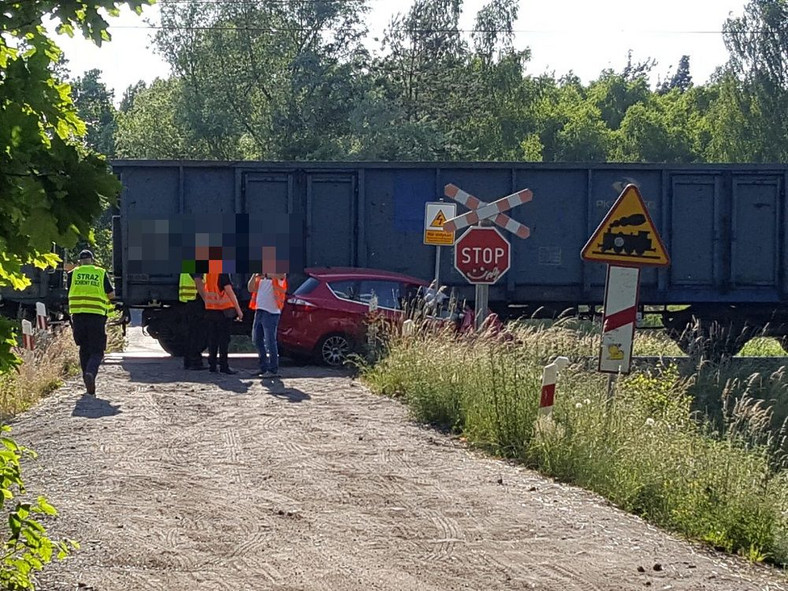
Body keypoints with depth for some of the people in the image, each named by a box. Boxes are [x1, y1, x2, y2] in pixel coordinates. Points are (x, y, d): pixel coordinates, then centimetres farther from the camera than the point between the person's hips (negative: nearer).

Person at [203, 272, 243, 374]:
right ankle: (223, 365, -1)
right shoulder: (223, 274, -14)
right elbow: (229, 292, -16)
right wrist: (238, 309, -13)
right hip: (223, 309, -6)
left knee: (212, 338, 10)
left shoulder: (207, 273, 7)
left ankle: (212, 365, 10)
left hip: (209, 309, 6)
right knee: (224, 339, 0)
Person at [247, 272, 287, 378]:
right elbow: (251, 288, 14)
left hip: (271, 312, -8)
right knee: (257, 340, 12)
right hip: (259, 310, 8)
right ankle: (264, 368, 23)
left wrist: (265, 275, -35)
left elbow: (282, 275, -29)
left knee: (270, 341, -9)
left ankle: (273, 370, -5)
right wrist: (254, 276, -1)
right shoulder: (260, 276, 18)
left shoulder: (277, 273, -5)